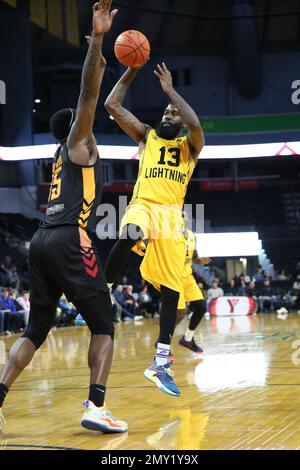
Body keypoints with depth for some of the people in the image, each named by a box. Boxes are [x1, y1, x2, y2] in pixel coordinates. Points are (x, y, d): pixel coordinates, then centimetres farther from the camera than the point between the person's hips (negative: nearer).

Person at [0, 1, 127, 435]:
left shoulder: (66, 153, 28)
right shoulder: (78, 143, 8)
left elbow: (90, 98, 43)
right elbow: (88, 96, -7)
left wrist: (101, 66, 49)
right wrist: (96, 40, -13)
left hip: (42, 242, 8)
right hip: (70, 241, -7)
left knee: (35, 331, 11)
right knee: (103, 328, -1)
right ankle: (96, 408, -16)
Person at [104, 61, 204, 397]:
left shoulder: (190, 145, 14)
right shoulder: (146, 136, 19)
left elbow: (195, 124, -11)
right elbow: (112, 105, 10)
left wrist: (170, 90, -6)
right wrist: (131, 71, 6)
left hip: (170, 214, 1)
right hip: (142, 205, -1)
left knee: (170, 290, -2)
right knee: (129, 235, -41)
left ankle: (161, 363, 4)